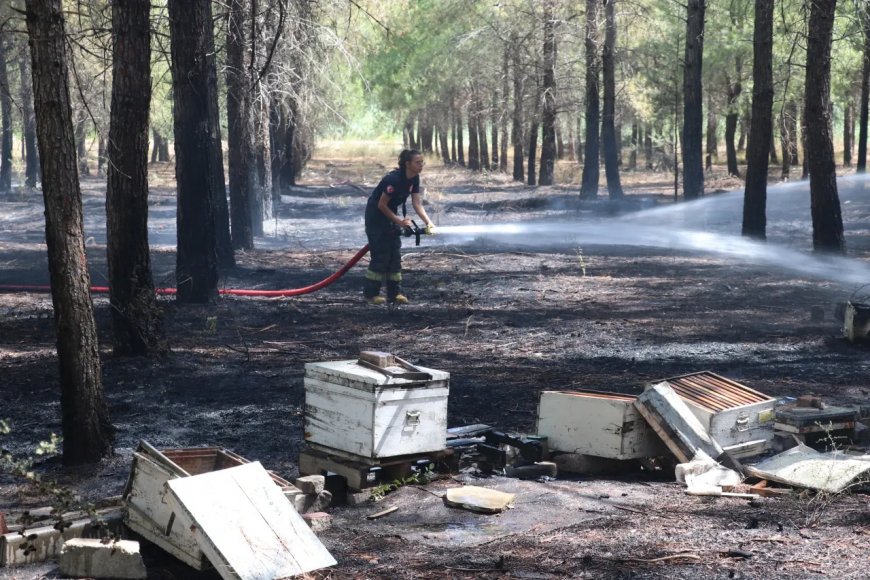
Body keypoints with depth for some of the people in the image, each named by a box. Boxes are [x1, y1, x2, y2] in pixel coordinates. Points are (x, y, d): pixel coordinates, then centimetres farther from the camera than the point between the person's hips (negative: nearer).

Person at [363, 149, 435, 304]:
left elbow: (417, 204, -7)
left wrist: (428, 222, -19)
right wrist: (399, 221, -20)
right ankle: (371, 293, 5)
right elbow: (381, 205, -23)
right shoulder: (393, 179, -30)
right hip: (376, 215, -8)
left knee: (395, 255, 5)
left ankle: (395, 293, 8)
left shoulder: (414, 179, -6)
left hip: (390, 215, 8)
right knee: (381, 256, -6)